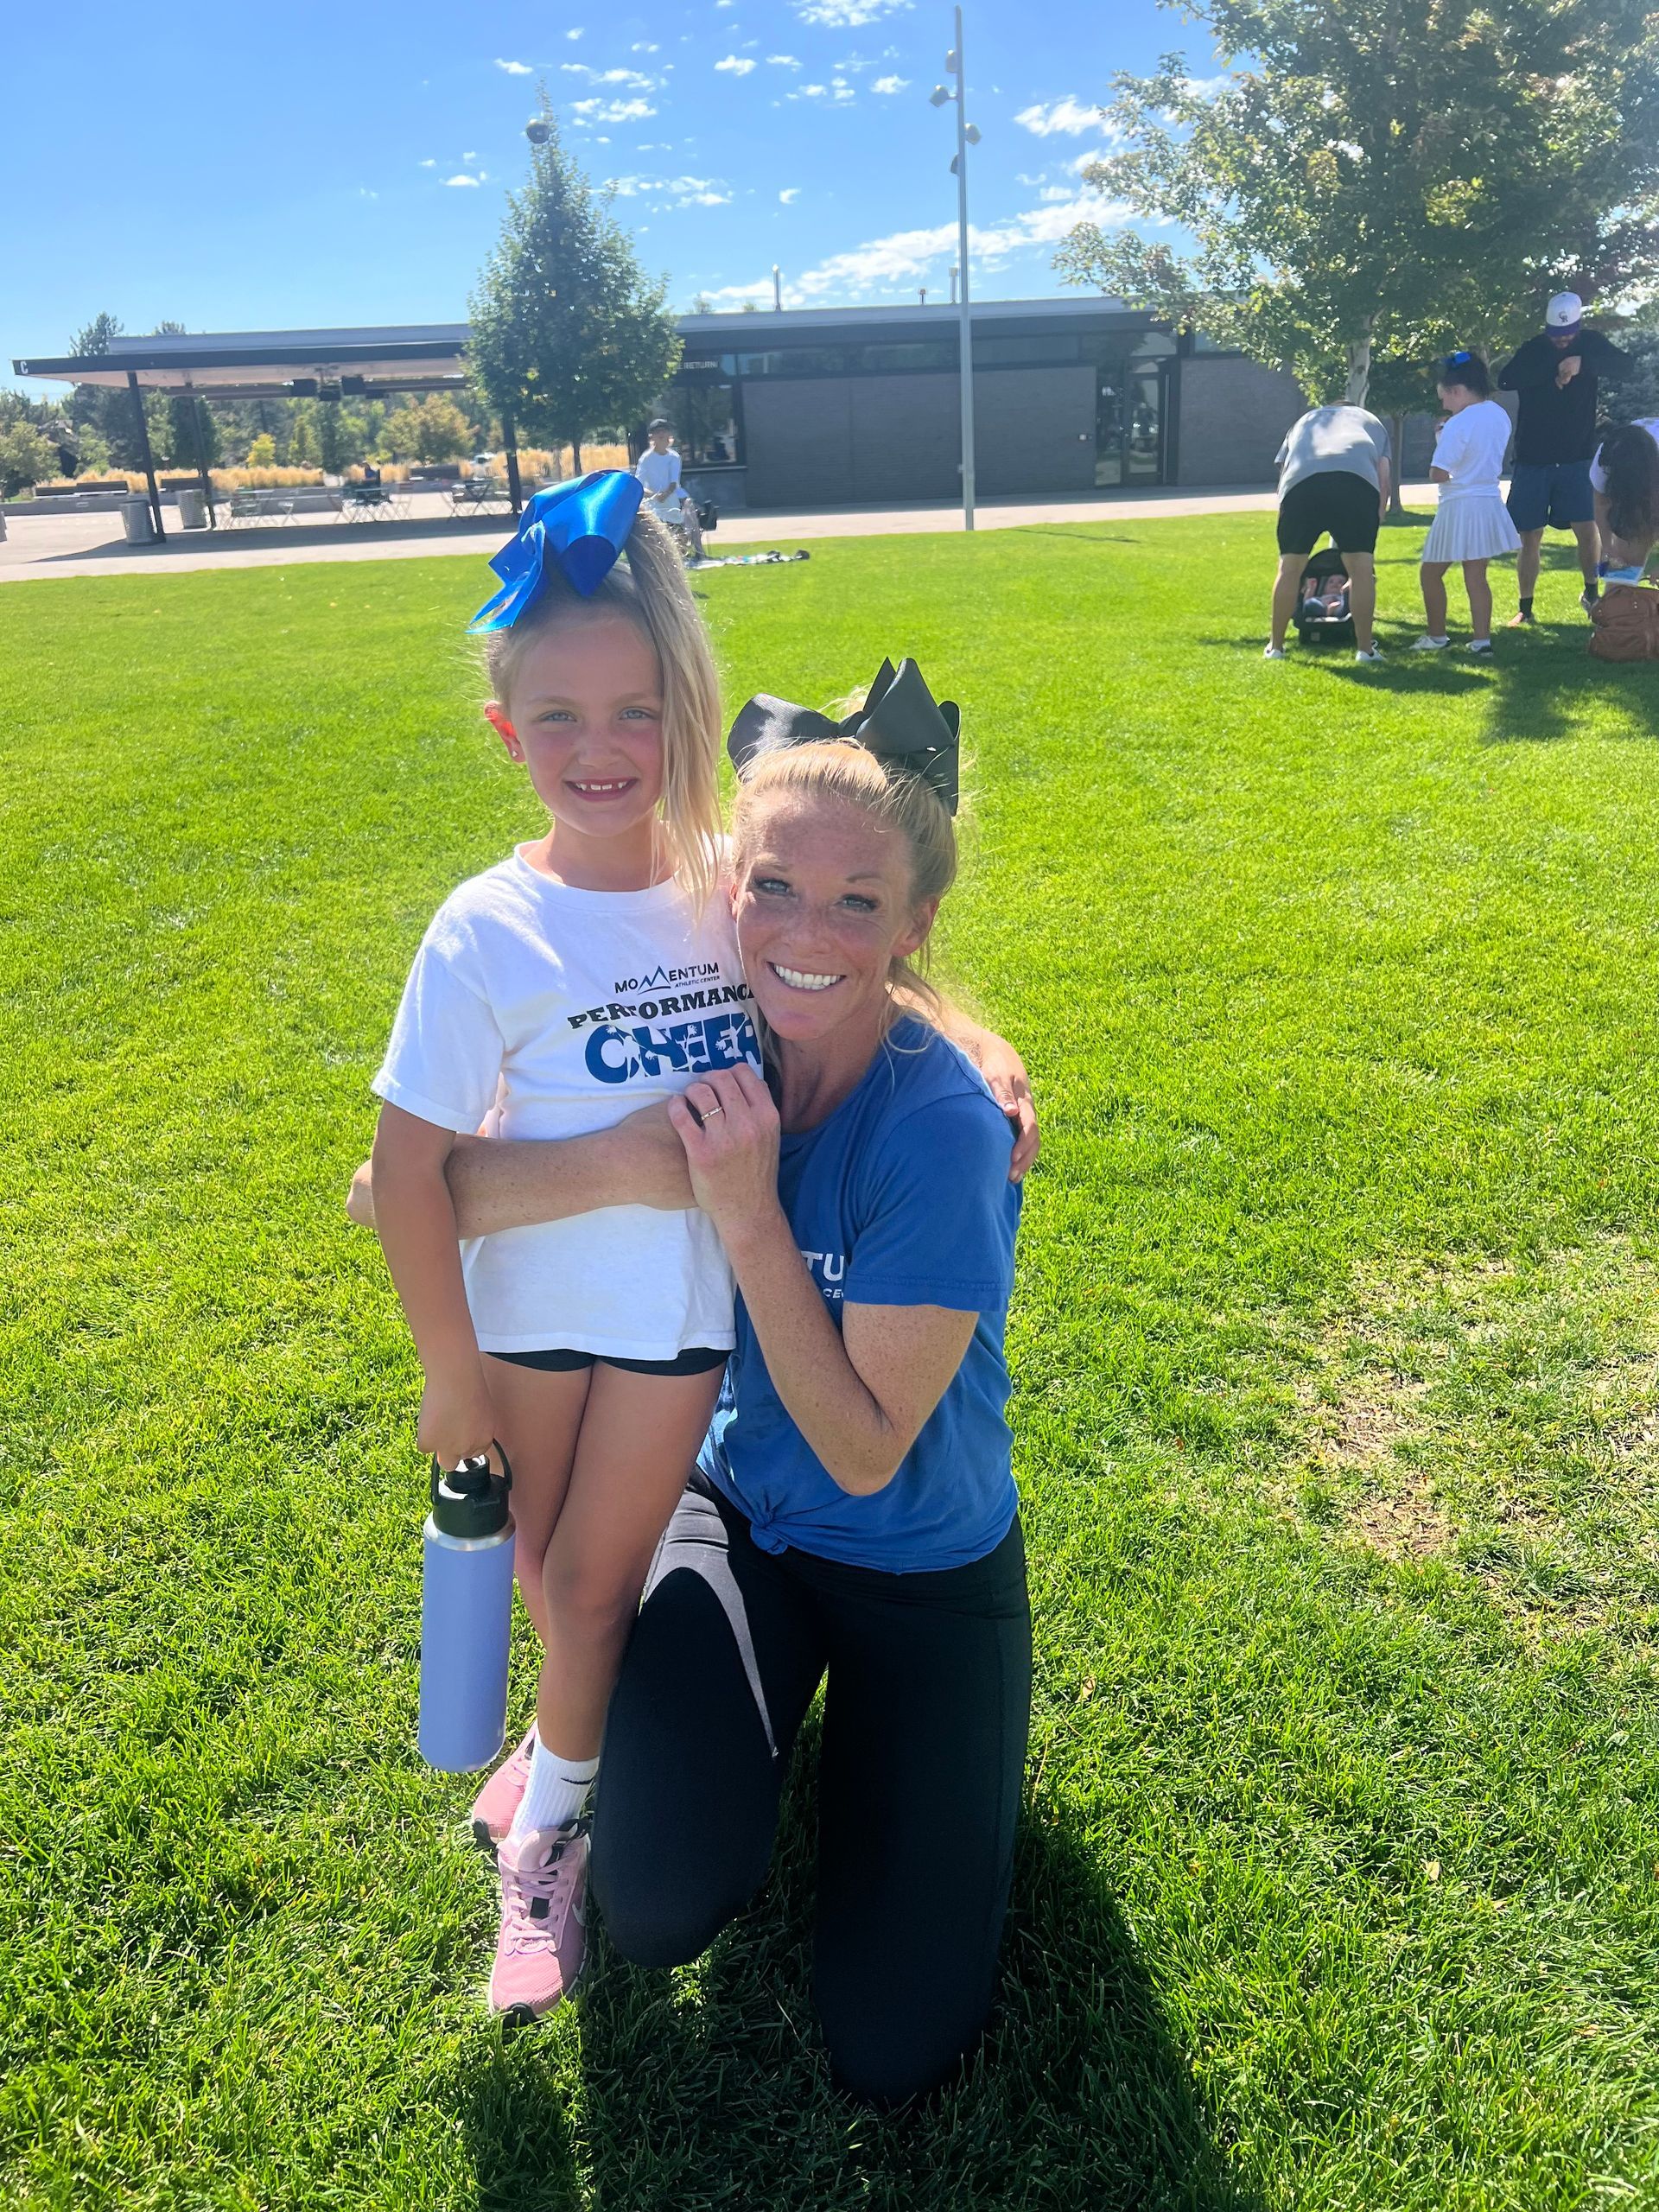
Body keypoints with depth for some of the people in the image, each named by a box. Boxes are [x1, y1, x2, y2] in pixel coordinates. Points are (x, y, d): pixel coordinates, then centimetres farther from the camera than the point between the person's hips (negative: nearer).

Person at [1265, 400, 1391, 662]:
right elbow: (1383, 482, 25)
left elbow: (1282, 467, 33)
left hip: (1301, 480, 1)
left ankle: (1275, 647, 20)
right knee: (1361, 568, 7)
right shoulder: (1371, 421, 38)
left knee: (1290, 567, 13)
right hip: (1359, 480, -1)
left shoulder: (1304, 421, 42)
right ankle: (1365, 649, 10)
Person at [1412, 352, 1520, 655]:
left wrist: (1441, 438, -3)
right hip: (1490, 502, 7)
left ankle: (1437, 636, 13)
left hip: (1459, 506, -7)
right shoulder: (1499, 415, 7)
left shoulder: (1457, 425, -17)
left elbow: (1439, 473, -20)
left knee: (1431, 573, 9)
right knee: (1476, 576, 10)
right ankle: (1482, 639, 7)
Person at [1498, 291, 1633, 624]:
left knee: (1587, 528, -9)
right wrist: (1552, 374, -24)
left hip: (1576, 458, 0)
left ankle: (1591, 593, 11)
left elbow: (1626, 366, -14)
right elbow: (1505, 380, -17)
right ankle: (1525, 608, 11)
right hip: (1532, 459, 0)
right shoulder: (1534, 348, 0)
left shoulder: (1591, 344, 2)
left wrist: (1584, 363, -29)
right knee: (1530, 538, 1)